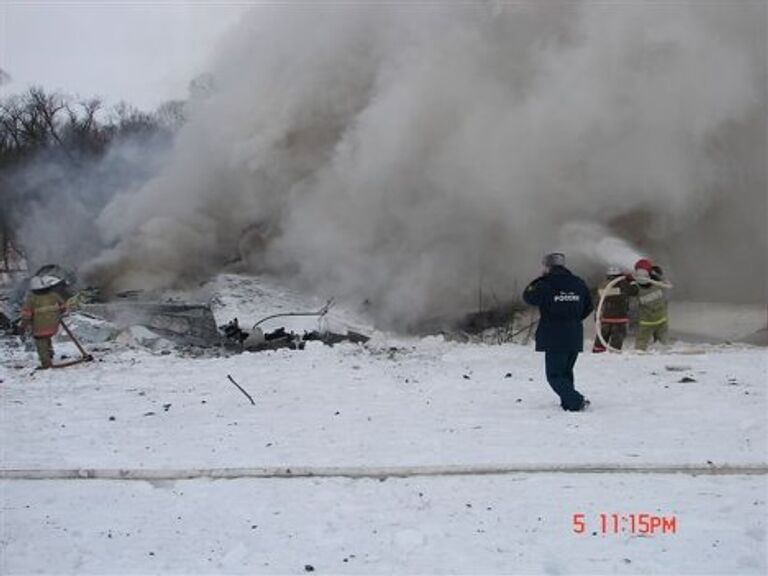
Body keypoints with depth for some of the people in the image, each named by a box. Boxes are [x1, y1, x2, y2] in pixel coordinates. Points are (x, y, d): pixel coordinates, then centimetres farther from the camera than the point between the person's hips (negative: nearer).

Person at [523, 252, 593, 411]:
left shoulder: (546, 285, -12)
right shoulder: (579, 283, 6)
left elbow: (528, 297, 4)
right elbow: (588, 307, 15)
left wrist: (539, 280, 9)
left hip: (554, 338, -6)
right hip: (575, 337, 6)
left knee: (555, 375, 0)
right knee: (566, 371, 21)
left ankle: (576, 401, -14)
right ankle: (568, 401, 22)